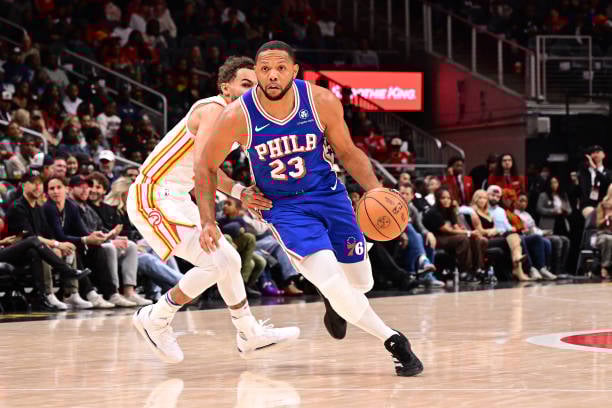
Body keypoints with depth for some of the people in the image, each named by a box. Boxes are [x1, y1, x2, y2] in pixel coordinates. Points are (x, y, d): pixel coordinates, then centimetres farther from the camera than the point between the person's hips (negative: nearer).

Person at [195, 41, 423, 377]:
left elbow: (347, 152, -1)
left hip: (328, 194, 3)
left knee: (361, 283, 10)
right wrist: (208, 222, -11)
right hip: (283, 207, -3)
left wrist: (374, 189, -17)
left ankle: (336, 303, 48)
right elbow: (206, 166, -5)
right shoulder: (237, 116, -20)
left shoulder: (322, 102, -16)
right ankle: (394, 342, -9)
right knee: (330, 279, -23)